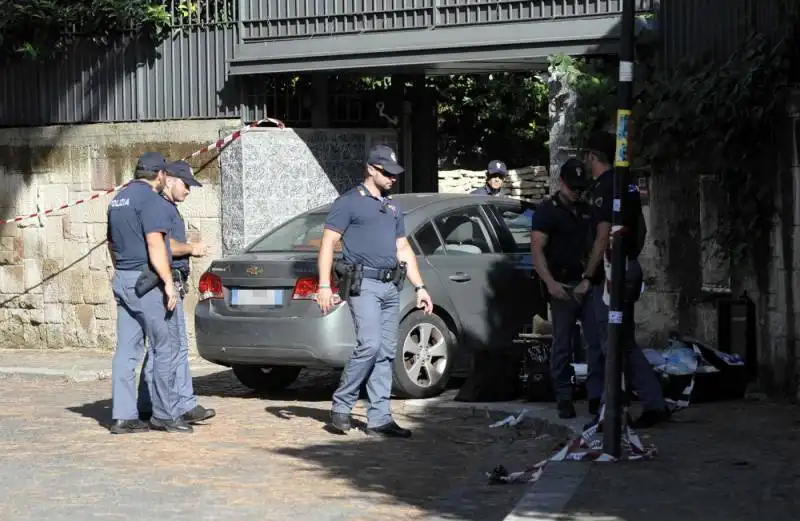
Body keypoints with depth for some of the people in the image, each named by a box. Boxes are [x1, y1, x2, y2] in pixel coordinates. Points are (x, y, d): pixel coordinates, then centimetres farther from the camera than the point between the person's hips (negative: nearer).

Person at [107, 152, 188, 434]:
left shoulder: (118, 199, 16)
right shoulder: (151, 200, -12)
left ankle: (123, 416, 3)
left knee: (126, 350, 5)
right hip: (147, 283, -9)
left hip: (122, 280, 9)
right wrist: (169, 282, -19)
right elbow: (154, 243, -20)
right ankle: (165, 414, 4)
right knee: (164, 349, 0)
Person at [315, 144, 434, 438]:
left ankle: (379, 419, 6)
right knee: (369, 345, -18)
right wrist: (324, 285, -15)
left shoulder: (393, 208, 22)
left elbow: (404, 249, 25)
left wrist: (419, 287, 18)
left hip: (391, 287, 7)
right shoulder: (349, 202, -1)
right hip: (364, 284, -7)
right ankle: (341, 406, -4)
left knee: (386, 353, 4)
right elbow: (328, 243, -6)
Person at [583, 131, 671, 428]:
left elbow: (603, 236, -20)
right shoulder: (627, 184, 14)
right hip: (630, 267, 9)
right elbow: (641, 228, 21)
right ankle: (654, 404, 10)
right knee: (626, 343, 13)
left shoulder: (604, 187, -15)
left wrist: (588, 276, -14)